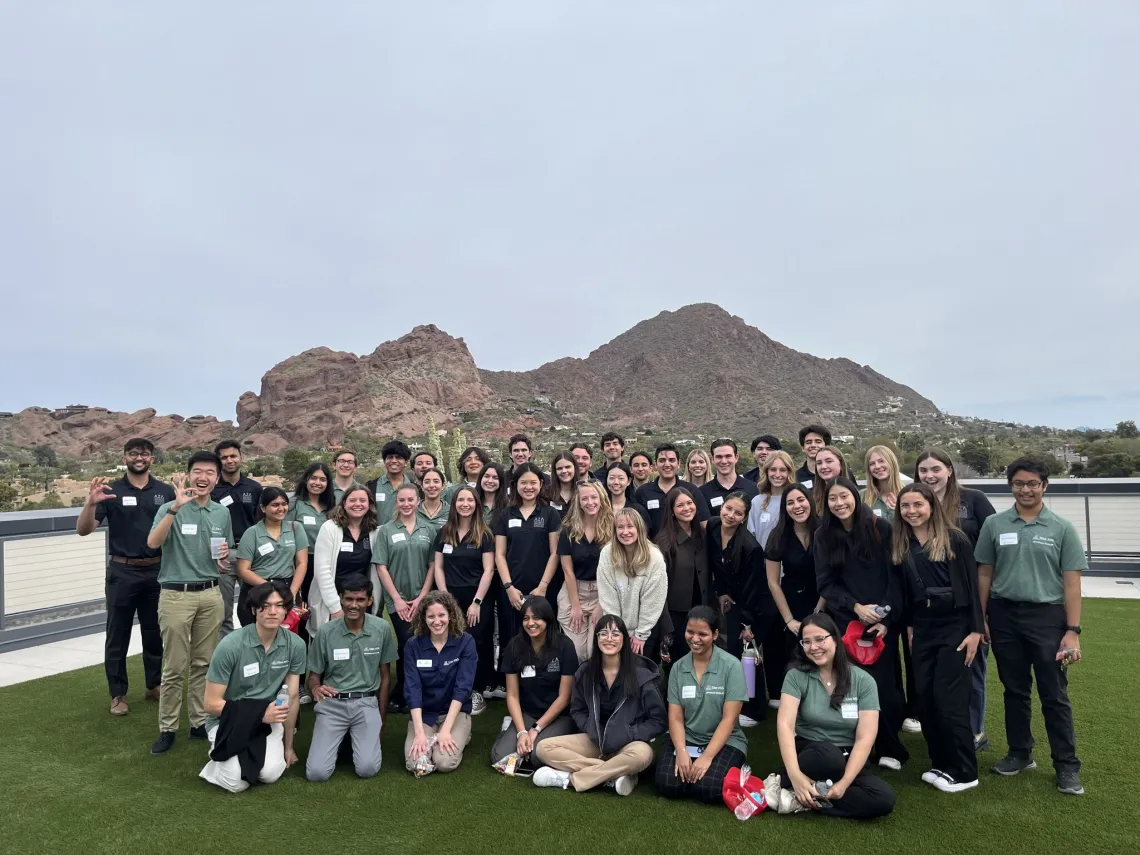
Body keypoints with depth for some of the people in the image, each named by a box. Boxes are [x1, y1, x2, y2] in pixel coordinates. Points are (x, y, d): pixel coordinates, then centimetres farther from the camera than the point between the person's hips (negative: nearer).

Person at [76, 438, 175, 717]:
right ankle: (118, 694, 19)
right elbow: (83, 530, -7)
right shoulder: (111, 491, -2)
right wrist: (91, 502, -24)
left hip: (157, 572, 2)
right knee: (118, 636, 8)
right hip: (122, 573, -1)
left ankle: (154, 685, 27)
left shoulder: (165, 492, 3)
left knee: (155, 633, 13)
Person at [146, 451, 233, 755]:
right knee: (174, 667, 2)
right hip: (176, 595, -4)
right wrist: (176, 507, -34)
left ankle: (200, 722, 23)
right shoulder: (171, 508, -7)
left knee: (204, 663, 12)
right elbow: (152, 542, -25)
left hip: (211, 595, 4)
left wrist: (226, 553, -6)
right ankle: (167, 728, 15)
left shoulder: (222, 513, 7)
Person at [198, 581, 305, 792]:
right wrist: (260, 714, -21)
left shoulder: (295, 644, -10)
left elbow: (292, 697, 2)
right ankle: (221, 756, 10)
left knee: (271, 773, -23)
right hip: (228, 721, -2)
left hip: (268, 717, 3)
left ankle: (252, 754, 12)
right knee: (237, 782, -25)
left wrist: (288, 746, 9)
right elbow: (211, 704, -13)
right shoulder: (230, 646, -20)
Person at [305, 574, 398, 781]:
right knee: (317, 772, -14)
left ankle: (356, 738, 17)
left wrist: (381, 720, 9)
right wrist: (315, 689, -23)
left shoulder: (382, 629, -4)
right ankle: (339, 739, 19)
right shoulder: (325, 632, -6)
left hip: (366, 703, 0)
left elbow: (385, 676, 6)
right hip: (332, 704, 0)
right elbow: (314, 676, 3)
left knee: (367, 769, -17)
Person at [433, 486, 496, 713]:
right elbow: (438, 567, 7)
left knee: (476, 644, -5)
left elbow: (488, 570, -6)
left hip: (479, 597, -2)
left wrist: (476, 602, -12)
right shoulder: (443, 533, 6)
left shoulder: (484, 535, -2)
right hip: (451, 597, 3)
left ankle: (477, 692, 7)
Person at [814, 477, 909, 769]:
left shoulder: (880, 528, -4)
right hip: (845, 622, 2)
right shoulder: (823, 536, 3)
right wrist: (855, 606, -13)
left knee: (883, 683, -3)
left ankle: (889, 749, 15)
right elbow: (825, 583, 1)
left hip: (883, 622, -2)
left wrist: (887, 618, -11)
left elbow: (896, 577, -4)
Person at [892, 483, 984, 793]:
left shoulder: (954, 539, -9)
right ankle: (941, 764, 22)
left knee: (948, 698, -4)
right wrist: (909, 626, 10)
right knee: (924, 697, 6)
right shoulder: (900, 544, 5)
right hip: (922, 627, 5)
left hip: (955, 625, -5)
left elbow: (972, 585, -8)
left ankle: (964, 772, 11)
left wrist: (976, 630, -11)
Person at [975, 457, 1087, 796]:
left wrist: (1073, 630, -8)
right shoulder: (993, 524, 2)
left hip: (1047, 616, -2)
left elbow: (1071, 582, -3)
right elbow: (985, 574, 6)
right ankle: (1020, 753, 28)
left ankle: (1067, 766, 16)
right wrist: (981, 619, 3)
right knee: (1014, 690, 14)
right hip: (1004, 615, 2)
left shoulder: (1062, 528, -2)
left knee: (1054, 695, 4)